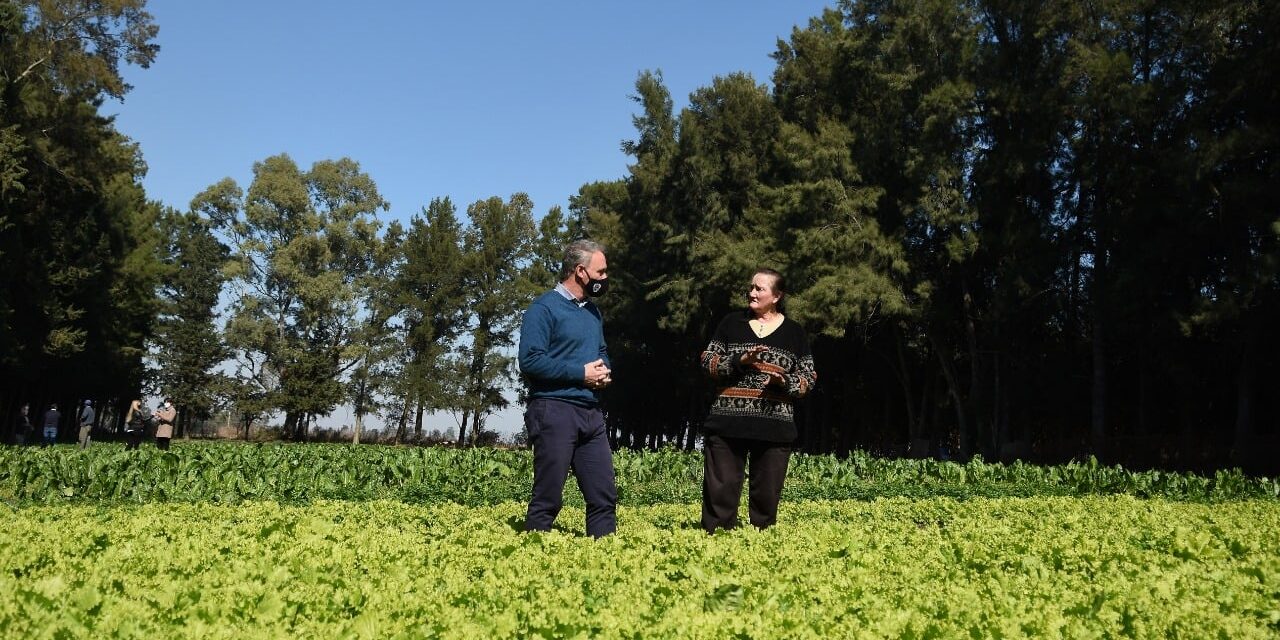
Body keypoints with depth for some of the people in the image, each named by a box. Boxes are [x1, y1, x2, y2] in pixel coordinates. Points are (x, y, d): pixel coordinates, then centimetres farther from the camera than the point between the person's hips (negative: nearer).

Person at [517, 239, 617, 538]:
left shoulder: (593, 311, 18)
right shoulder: (544, 308, -8)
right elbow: (530, 361, -17)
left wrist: (605, 372, 4)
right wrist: (581, 373, -14)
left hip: (591, 413, 8)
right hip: (554, 411, -8)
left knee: (604, 496, 7)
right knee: (547, 499, -3)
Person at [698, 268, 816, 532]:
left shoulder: (794, 332, 7)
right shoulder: (732, 322, 8)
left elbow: (809, 378, 7)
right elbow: (707, 360, 4)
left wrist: (786, 381, -14)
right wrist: (739, 360, -13)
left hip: (775, 426, 0)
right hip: (727, 422, 0)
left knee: (767, 495, 6)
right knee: (720, 490, -1)